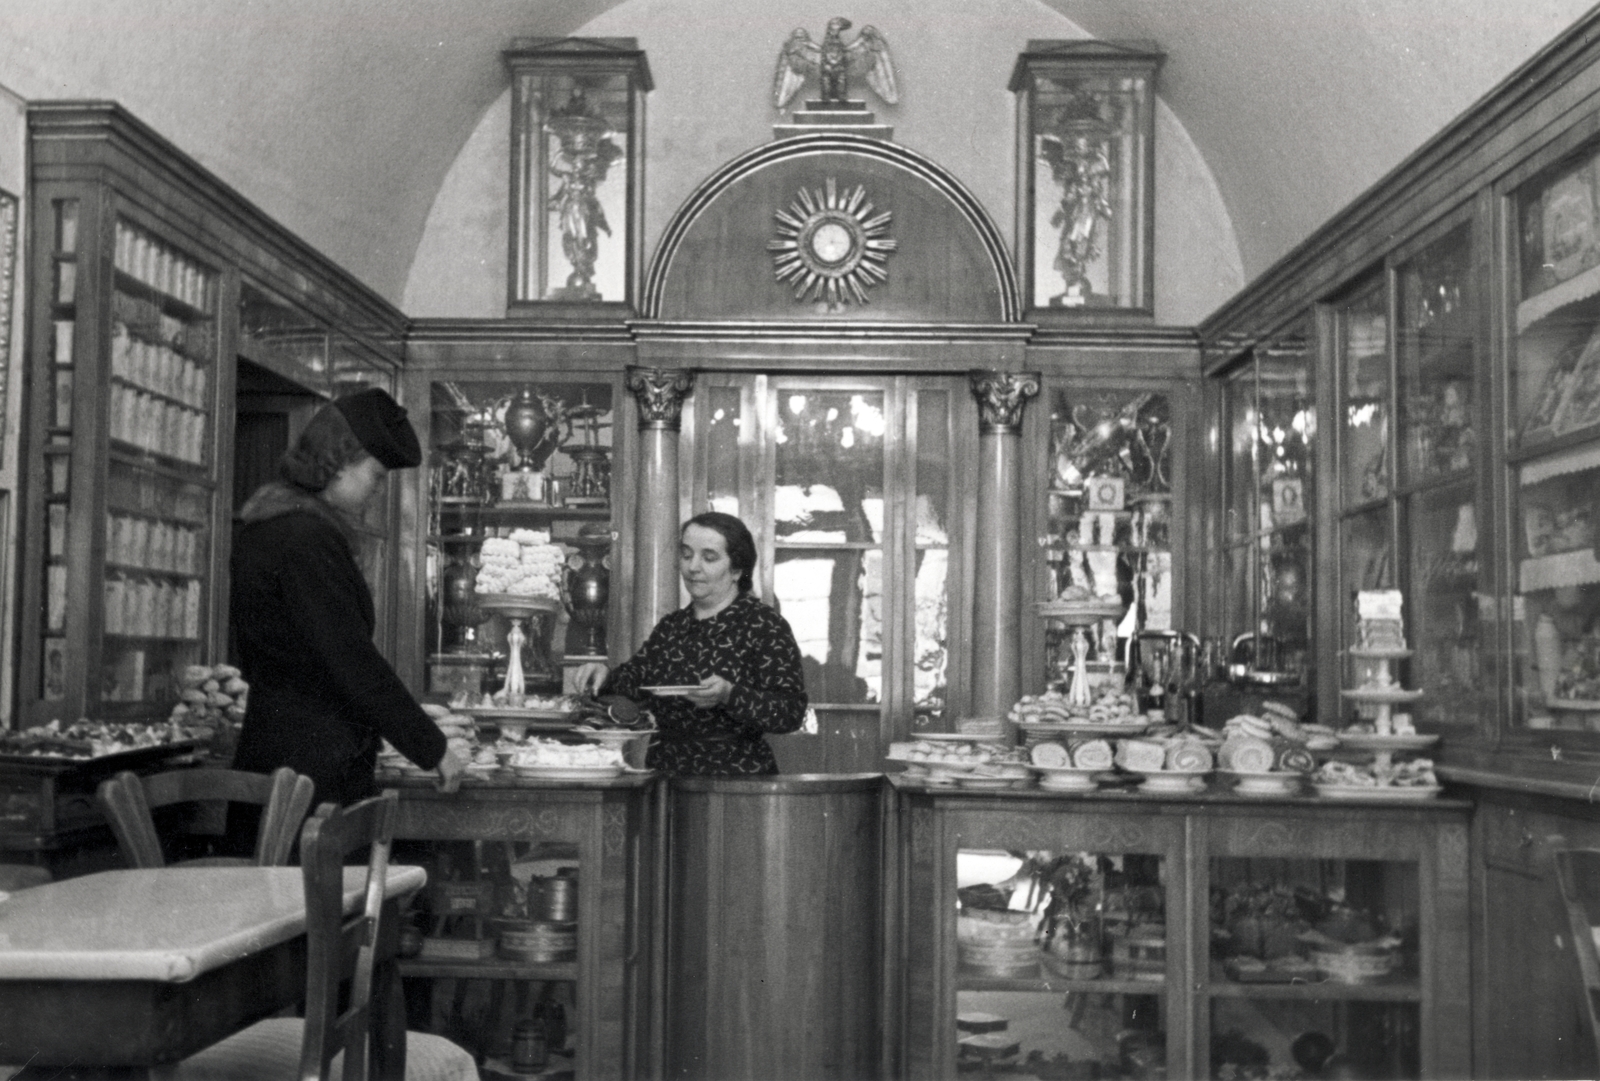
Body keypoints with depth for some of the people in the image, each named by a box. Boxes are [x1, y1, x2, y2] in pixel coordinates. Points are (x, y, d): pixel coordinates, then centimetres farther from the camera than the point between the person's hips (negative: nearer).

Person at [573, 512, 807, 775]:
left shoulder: (765, 626, -1)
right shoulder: (671, 625, 19)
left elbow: (793, 712, -9)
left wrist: (729, 695, -22)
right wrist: (605, 677, -5)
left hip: (735, 775, -5)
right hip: (663, 768, 5)